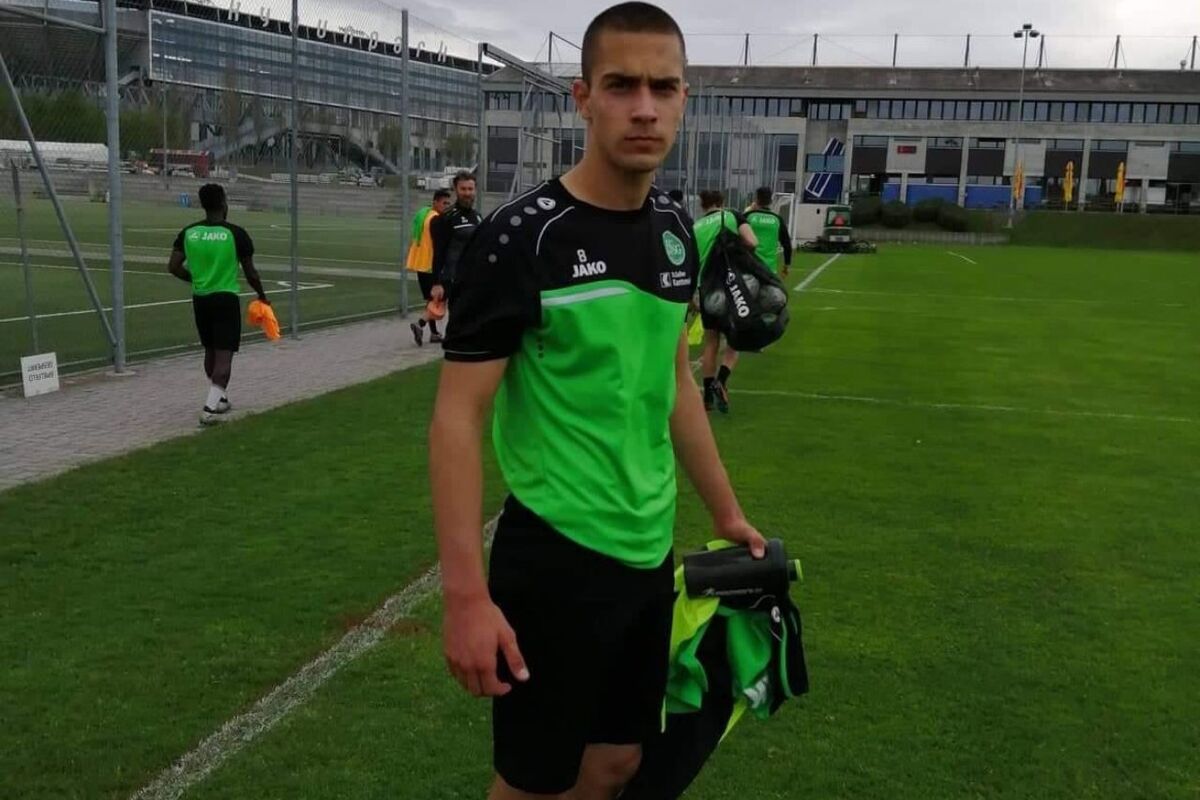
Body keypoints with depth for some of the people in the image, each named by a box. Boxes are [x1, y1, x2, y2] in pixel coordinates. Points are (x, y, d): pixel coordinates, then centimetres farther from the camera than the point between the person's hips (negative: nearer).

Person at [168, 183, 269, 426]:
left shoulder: (189, 232, 0)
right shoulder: (236, 233, -10)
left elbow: (173, 267, 0)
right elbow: (250, 272, -5)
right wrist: (262, 296, 13)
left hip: (200, 299, 5)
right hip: (226, 299, -5)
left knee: (210, 351, 19)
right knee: (224, 354, -4)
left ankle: (220, 399, 31)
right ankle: (211, 408, -15)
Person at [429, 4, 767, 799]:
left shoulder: (676, 229, 5)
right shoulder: (521, 237, -16)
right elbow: (457, 417, -17)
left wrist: (727, 511, 18)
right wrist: (466, 592, -23)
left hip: (651, 552, 7)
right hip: (556, 559, -6)